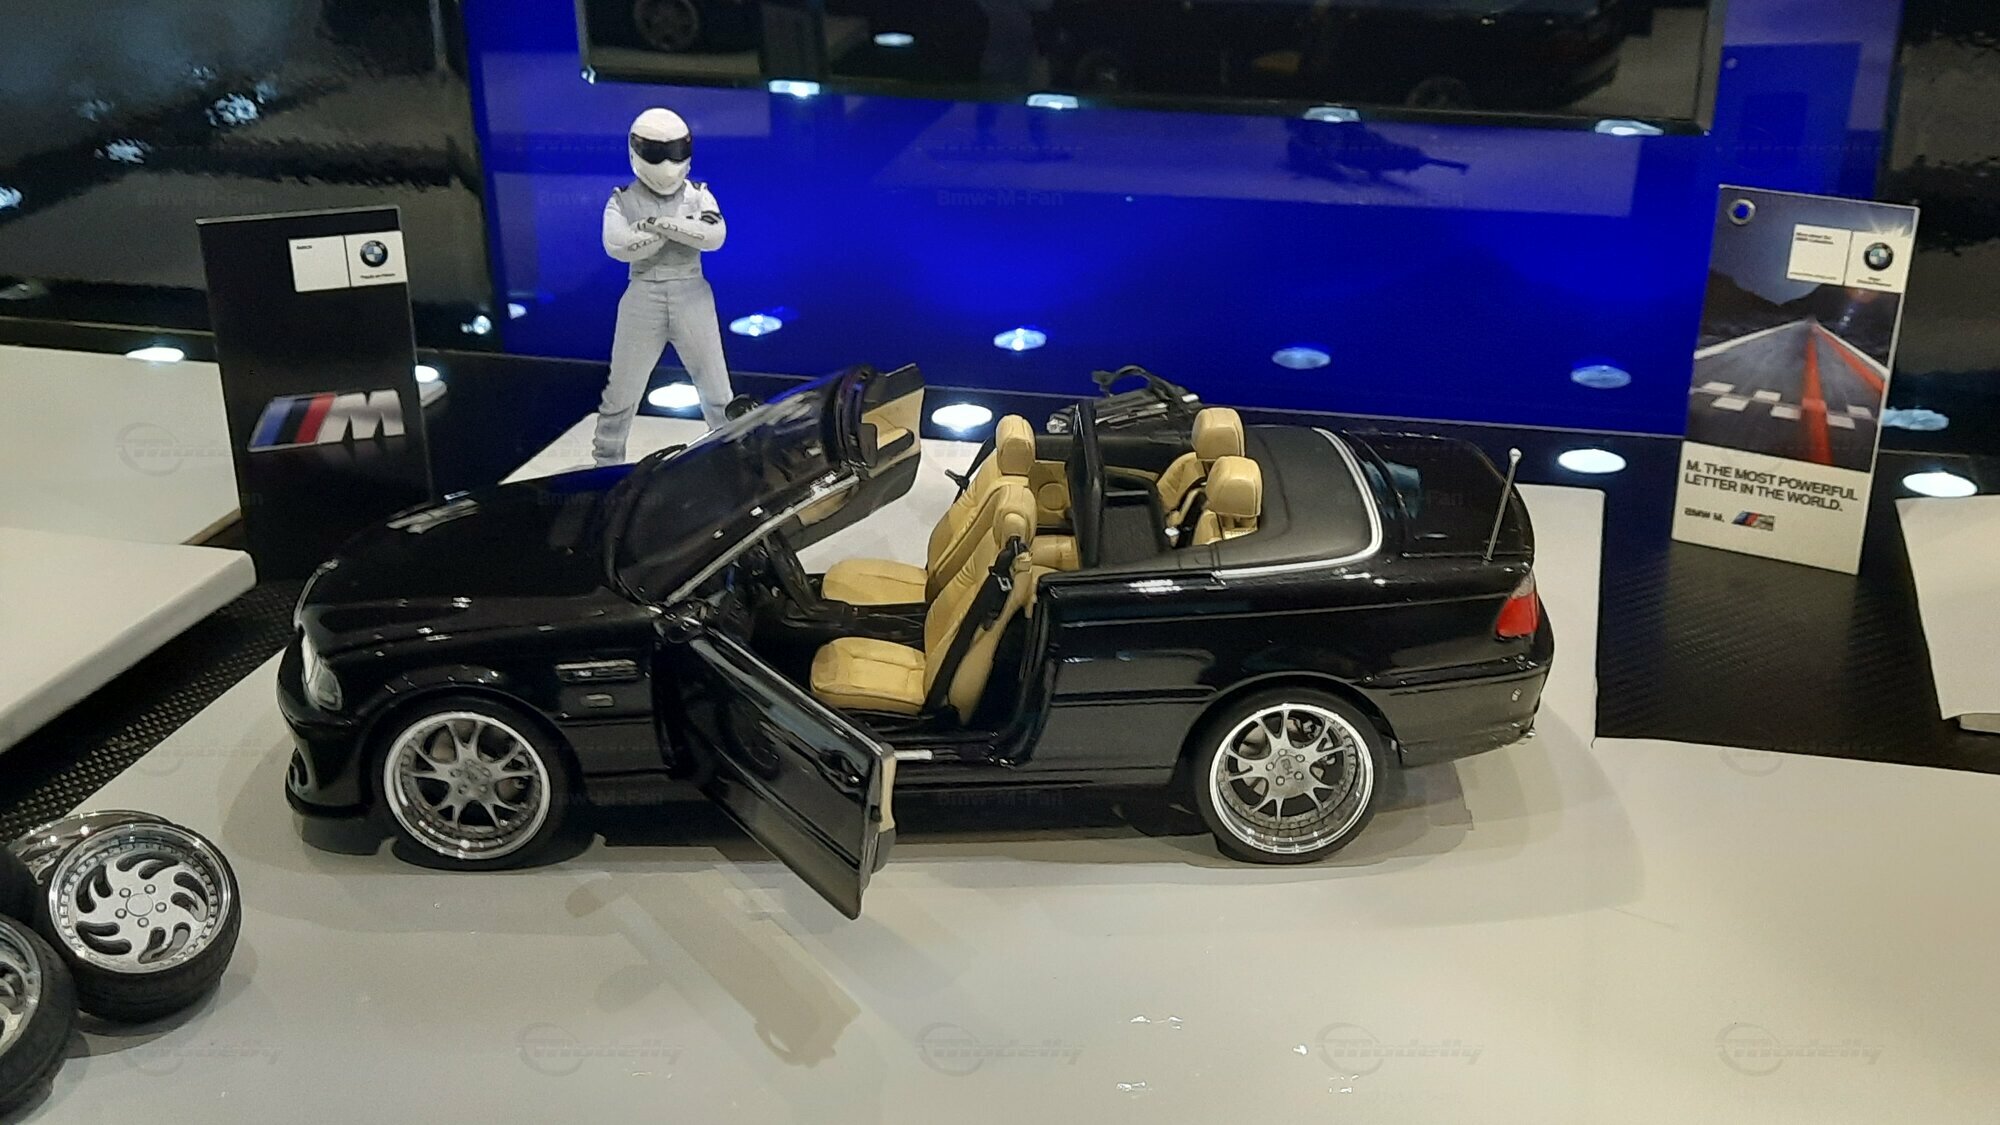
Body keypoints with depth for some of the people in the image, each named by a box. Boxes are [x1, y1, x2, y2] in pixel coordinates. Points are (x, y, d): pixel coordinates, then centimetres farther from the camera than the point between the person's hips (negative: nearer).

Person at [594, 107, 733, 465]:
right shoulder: (623, 201, 0)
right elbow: (617, 245, -18)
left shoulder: (698, 195, 3)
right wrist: (678, 231, -15)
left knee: (716, 388, 7)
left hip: (691, 296, 1)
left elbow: (715, 236, -15)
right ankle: (607, 462, 21)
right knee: (621, 389, 6)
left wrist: (661, 224, -20)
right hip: (643, 297, -1)